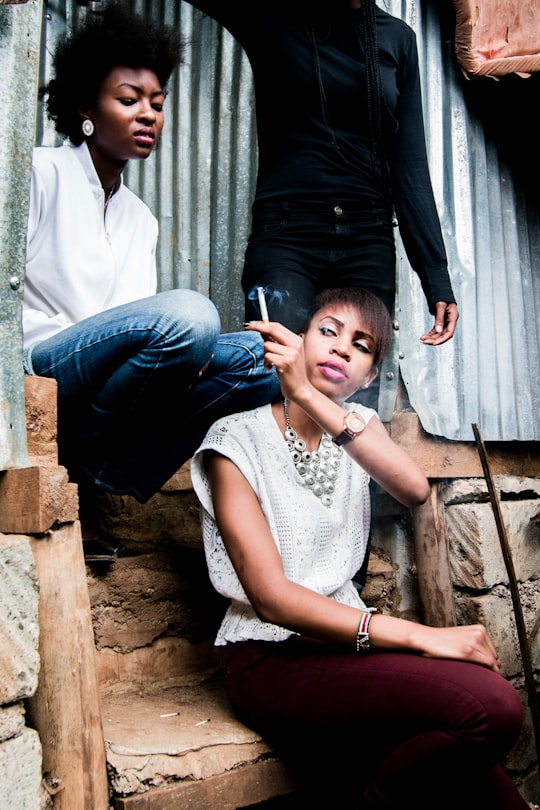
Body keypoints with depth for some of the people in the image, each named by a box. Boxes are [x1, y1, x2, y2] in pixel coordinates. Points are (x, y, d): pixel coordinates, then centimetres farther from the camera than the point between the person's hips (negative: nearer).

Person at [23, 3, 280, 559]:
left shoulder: (140, 219, 20)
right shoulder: (43, 173, 1)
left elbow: (142, 330, 11)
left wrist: (181, 359, -12)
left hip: (103, 389, 7)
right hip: (35, 375, -7)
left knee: (258, 358, -12)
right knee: (188, 314, -31)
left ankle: (101, 475, -16)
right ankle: (75, 464, -13)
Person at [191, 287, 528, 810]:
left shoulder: (358, 424, 12)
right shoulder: (237, 441, -5)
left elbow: (415, 491, -12)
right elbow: (271, 597, -15)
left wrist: (310, 397, -21)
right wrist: (419, 637, -22)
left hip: (346, 641, 4)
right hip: (273, 660, -4)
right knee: (489, 703, -25)